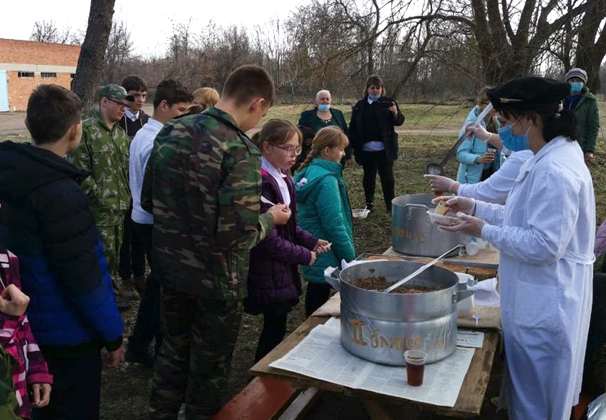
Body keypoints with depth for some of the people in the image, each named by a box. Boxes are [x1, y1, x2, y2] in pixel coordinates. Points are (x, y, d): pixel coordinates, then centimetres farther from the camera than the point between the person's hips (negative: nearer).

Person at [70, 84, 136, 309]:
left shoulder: (121, 134, 14)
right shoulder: (86, 130, -11)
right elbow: (79, 170, -15)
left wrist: (127, 195, 10)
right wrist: (99, 196, -15)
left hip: (121, 205, 7)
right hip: (100, 207, -7)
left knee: (116, 252, 15)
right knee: (105, 254, 0)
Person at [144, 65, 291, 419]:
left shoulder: (170, 132, -2)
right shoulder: (240, 151, -24)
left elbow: (149, 201, 6)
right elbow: (238, 234, -27)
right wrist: (270, 218, -8)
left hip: (171, 268, 7)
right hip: (216, 281, -6)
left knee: (173, 351, 26)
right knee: (209, 368, 16)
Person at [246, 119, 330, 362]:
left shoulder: (283, 178, 8)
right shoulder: (261, 183, -23)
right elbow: (269, 240, -22)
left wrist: (311, 242, 1)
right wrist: (305, 256, -11)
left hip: (282, 271, 9)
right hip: (268, 275, -9)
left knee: (275, 329, 18)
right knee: (274, 331, 3)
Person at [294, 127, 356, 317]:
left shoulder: (310, 171, 6)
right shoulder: (326, 181, -23)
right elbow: (335, 226, -24)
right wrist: (351, 258, -16)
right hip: (326, 258, -9)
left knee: (315, 294, 20)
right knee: (320, 299, 3)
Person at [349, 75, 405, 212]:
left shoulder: (388, 102, 2)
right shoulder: (360, 105, 7)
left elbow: (399, 121, -1)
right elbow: (353, 127, 4)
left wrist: (395, 112, -23)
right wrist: (354, 146, -4)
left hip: (384, 148, -2)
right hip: (366, 149, 2)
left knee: (387, 176, 2)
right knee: (368, 176, 12)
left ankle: (390, 204, 9)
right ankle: (369, 203, 23)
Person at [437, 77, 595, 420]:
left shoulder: (555, 171, -27)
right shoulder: (550, 157, 6)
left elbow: (544, 246, -27)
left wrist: (484, 230, -19)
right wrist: (475, 207, 7)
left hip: (545, 305, -10)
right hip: (540, 299, 10)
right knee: (530, 392, 26)